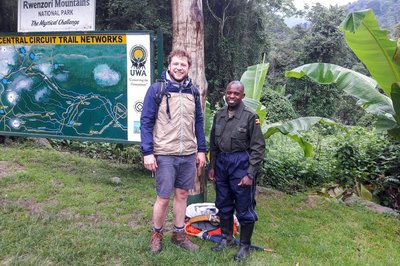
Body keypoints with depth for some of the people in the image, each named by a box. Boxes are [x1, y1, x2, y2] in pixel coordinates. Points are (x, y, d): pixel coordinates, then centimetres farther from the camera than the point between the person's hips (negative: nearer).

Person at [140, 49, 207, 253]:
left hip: (188, 154, 4)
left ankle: (179, 234, 30)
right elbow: (146, 121, -6)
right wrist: (147, 152, -12)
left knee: (182, 194, 14)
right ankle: (156, 234, 26)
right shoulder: (157, 89, -5)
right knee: (163, 198, 3)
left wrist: (201, 150, 9)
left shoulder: (193, 91, 8)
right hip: (165, 154, -4)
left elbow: (198, 122, 13)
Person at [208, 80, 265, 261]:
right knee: (223, 204, 17)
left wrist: (250, 174, -14)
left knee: (244, 208, 5)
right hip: (221, 162, 5)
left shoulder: (250, 116, -10)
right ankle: (227, 238, 36)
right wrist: (212, 167, 11)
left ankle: (245, 245, 23)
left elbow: (258, 148, -10)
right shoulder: (219, 115, 6)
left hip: (241, 163, -5)